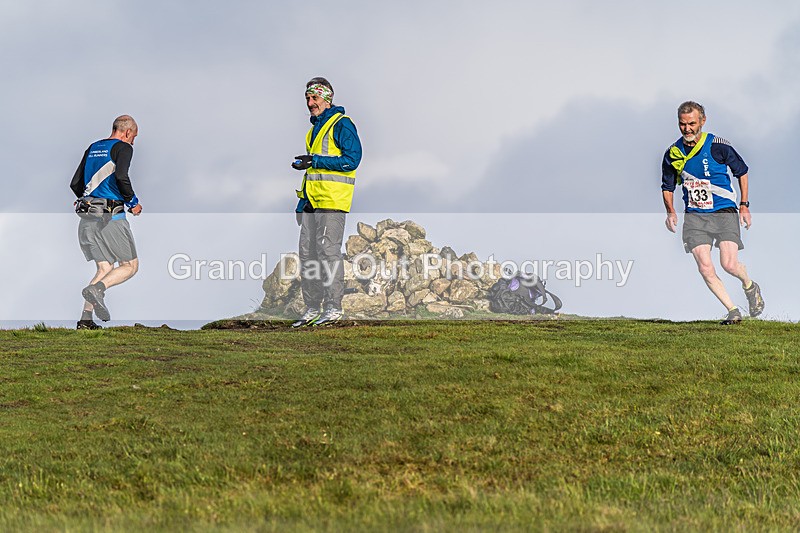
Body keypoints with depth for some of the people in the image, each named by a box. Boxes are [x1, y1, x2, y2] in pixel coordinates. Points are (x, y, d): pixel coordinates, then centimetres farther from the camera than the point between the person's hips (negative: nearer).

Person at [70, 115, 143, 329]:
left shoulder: (93, 148, 20)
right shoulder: (123, 147, -2)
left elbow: (75, 184, 18)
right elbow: (121, 176, -20)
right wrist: (132, 202, -6)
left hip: (88, 217, 7)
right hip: (111, 216, -7)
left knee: (104, 269, 11)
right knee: (130, 266, 3)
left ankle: (85, 319, -5)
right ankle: (96, 289, -23)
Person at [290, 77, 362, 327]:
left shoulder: (342, 124, -6)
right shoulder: (315, 128, 22)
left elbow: (352, 159, -15)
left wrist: (315, 161, -18)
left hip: (332, 199, -9)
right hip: (312, 200, 9)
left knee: (328, 250, -10)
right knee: (307, 252, 7)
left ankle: (334, 307, -6)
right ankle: (312, 308, 11)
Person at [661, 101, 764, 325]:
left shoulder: (718, 146, -8)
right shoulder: (673, 153, 1)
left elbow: (741, 171, 7)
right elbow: (667, 187, 15)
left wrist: (744, 205, 4)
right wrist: (670, 212, -2)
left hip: (724, 212, -3)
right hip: (694, 216, 3)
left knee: (729, 264, -15)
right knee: (705, 268, -12)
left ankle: (749, 286, 19)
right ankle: (733, 311, 2)